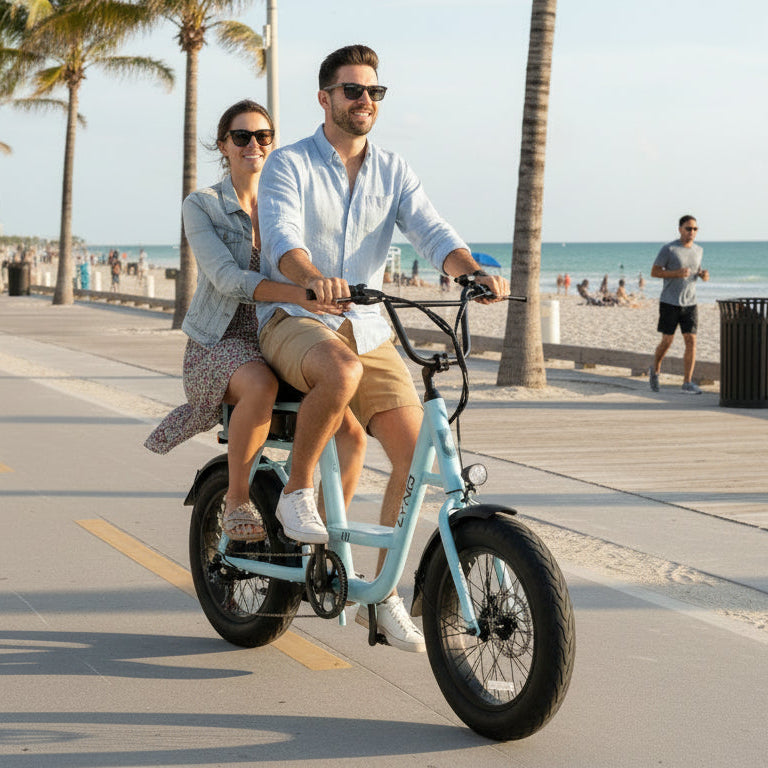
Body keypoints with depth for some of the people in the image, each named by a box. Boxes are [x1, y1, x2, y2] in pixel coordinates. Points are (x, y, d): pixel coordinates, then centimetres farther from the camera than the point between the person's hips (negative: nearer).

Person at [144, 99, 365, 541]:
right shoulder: (202, 206, -3)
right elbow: (227, 278, -19)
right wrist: (296, 295, -36)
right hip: (221, 344, -4)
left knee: (351, 435, -19)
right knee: (262, 386, -40)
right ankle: (236, 500, -21)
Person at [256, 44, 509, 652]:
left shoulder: (393, 171, 10)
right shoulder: (290, 165, -4)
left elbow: (431, 231, -5)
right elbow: (283, 238, -21)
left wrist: (474, 271, -27)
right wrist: (315, 278, -43)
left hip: (368, 330, 5)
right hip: (295, 322, -4)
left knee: (417, 454, -11)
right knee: (341, 372, -40)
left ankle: (383, 596, 1)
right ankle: (297, 491, -16)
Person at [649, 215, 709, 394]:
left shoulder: (698, 250, 9)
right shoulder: (668, 249, -8)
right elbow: (654, 272, -6)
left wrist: (703, 275, 0)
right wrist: (677, 273, -20)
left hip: (690, 303, 4)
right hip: (669, 303, -4)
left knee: (691, 341, -7)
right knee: (667, 341, 1)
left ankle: (687, 383, -5)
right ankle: (655, 370, 29)